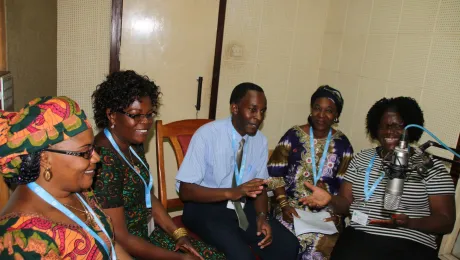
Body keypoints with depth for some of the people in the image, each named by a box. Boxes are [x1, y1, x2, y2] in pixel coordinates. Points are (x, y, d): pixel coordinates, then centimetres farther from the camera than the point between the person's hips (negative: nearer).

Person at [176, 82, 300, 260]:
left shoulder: (260, 141, 1)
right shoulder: (207, 135, -17)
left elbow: (260, 186, 8)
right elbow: (185, 190, -18)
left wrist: (262, 216, -11)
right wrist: (231, 192, -29)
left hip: (243, 207, 5)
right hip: (206, 208, -5)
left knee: (288, 245, -11)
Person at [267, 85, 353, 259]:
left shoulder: (342, 144, 5)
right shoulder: (293, 135, 0)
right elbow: (275, 174, -3)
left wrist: (336, 213, -12)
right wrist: (284, 204, -14)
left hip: (325, 210, 2)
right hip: (291, 204, -1)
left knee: (321, 244, -24)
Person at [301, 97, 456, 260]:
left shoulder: (431, 166, 5)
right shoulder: (361, 159, 12)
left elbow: (446, 221, 1)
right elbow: (345, 202, 11)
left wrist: (409, 223, -17)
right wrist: (330, 199, -11)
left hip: (412, 246, -1)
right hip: (359, 238, 1)